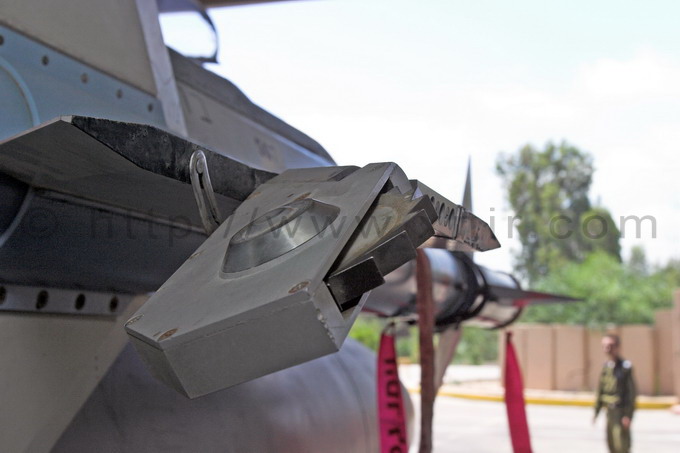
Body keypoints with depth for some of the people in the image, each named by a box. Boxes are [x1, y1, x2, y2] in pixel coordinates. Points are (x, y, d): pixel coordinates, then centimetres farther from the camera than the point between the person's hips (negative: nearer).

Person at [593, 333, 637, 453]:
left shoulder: (626, 366, -12)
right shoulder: (606, 366, 9)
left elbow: (631, 392, -13)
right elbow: (600, 390, 15)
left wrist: (628, 415, -16)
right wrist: (596, 411, 16)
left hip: (621, 411, -7)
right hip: (610, 410, 7)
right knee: (611, 442, 14)